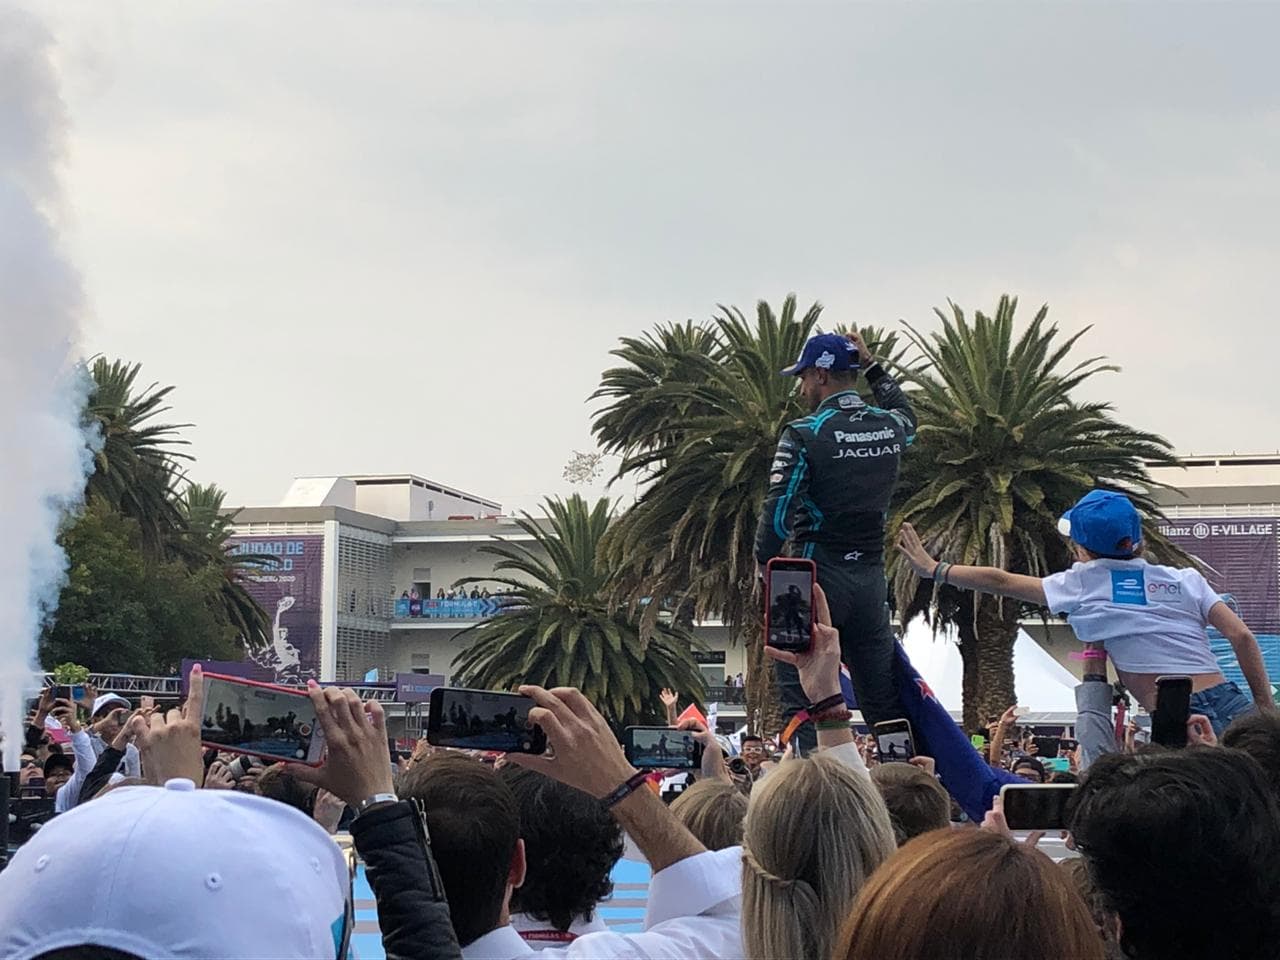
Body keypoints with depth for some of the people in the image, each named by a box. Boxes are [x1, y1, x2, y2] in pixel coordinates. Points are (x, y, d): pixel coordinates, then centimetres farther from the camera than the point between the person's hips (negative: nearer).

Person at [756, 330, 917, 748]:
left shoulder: (804, 434, -11)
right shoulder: (889, 426, 6)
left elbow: (778, 511, -15)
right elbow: (905, 413, 34)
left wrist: (764, 566, -1)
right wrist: (871, 365, 35)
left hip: (816, 577, -5)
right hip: (871, 579, 6)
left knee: (802, 695, -2)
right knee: (883, 699, 12)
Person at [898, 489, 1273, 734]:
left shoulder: (1083, 584, 7)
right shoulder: (1186, 580, 13)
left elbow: (1000, 581, 16)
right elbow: (1242, 636, 4)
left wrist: (933, 569, 27)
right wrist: (1267, 711, 10)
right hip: (1231, 707, 3)